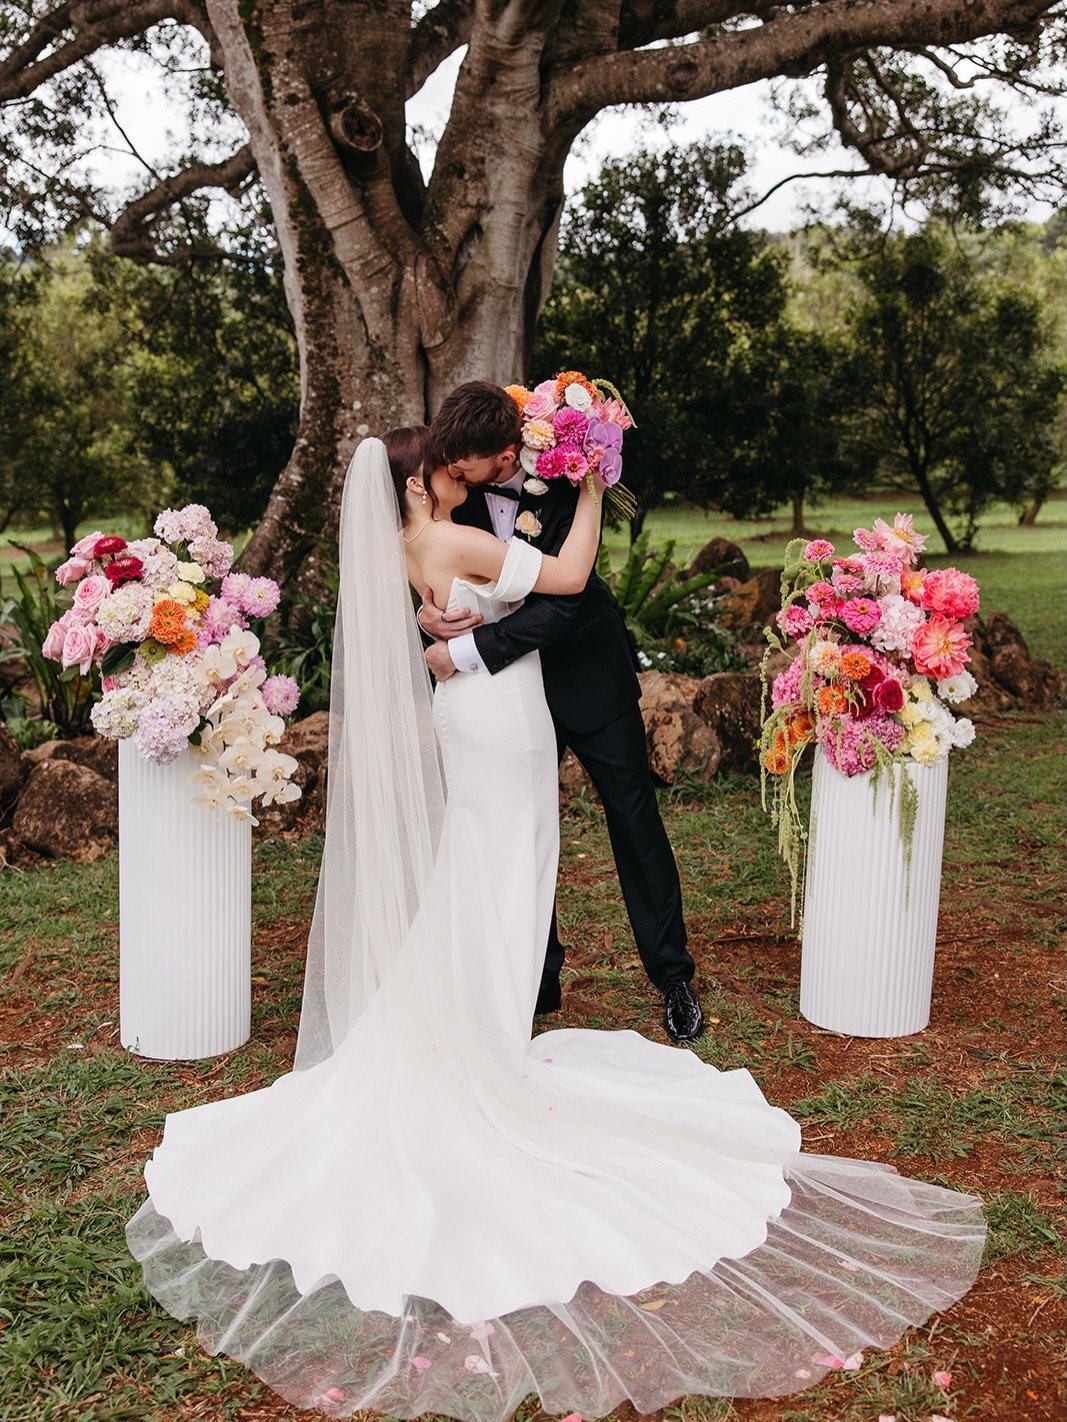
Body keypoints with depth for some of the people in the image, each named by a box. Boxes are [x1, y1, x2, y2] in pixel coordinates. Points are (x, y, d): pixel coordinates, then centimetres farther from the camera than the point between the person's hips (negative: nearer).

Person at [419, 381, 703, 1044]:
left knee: (636, 820, 5)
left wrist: (467, 650, -33)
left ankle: (674, 978, 18)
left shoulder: (564, 487, -25)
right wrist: (430, 605, -21)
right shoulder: (465, 486, -12)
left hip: (588, 672, -4)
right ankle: (539, 979, 25)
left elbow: (561, 601, -32)